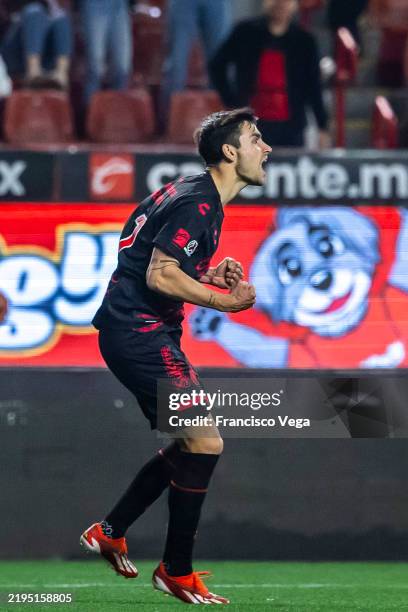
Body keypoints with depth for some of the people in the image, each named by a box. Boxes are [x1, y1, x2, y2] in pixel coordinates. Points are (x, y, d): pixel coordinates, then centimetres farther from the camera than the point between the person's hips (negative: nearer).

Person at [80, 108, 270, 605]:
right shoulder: (196, 204, -18)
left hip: (143, 334, 11)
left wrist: (209, 277, 8)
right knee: (205, 442, -13)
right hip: (139, 334, -11)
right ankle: (177, 572, -4)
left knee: (192, 446, 17)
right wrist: (225, 301, -18)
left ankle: (110, 532, 25)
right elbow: (160, 275, -24)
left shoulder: (199, 199, 15)